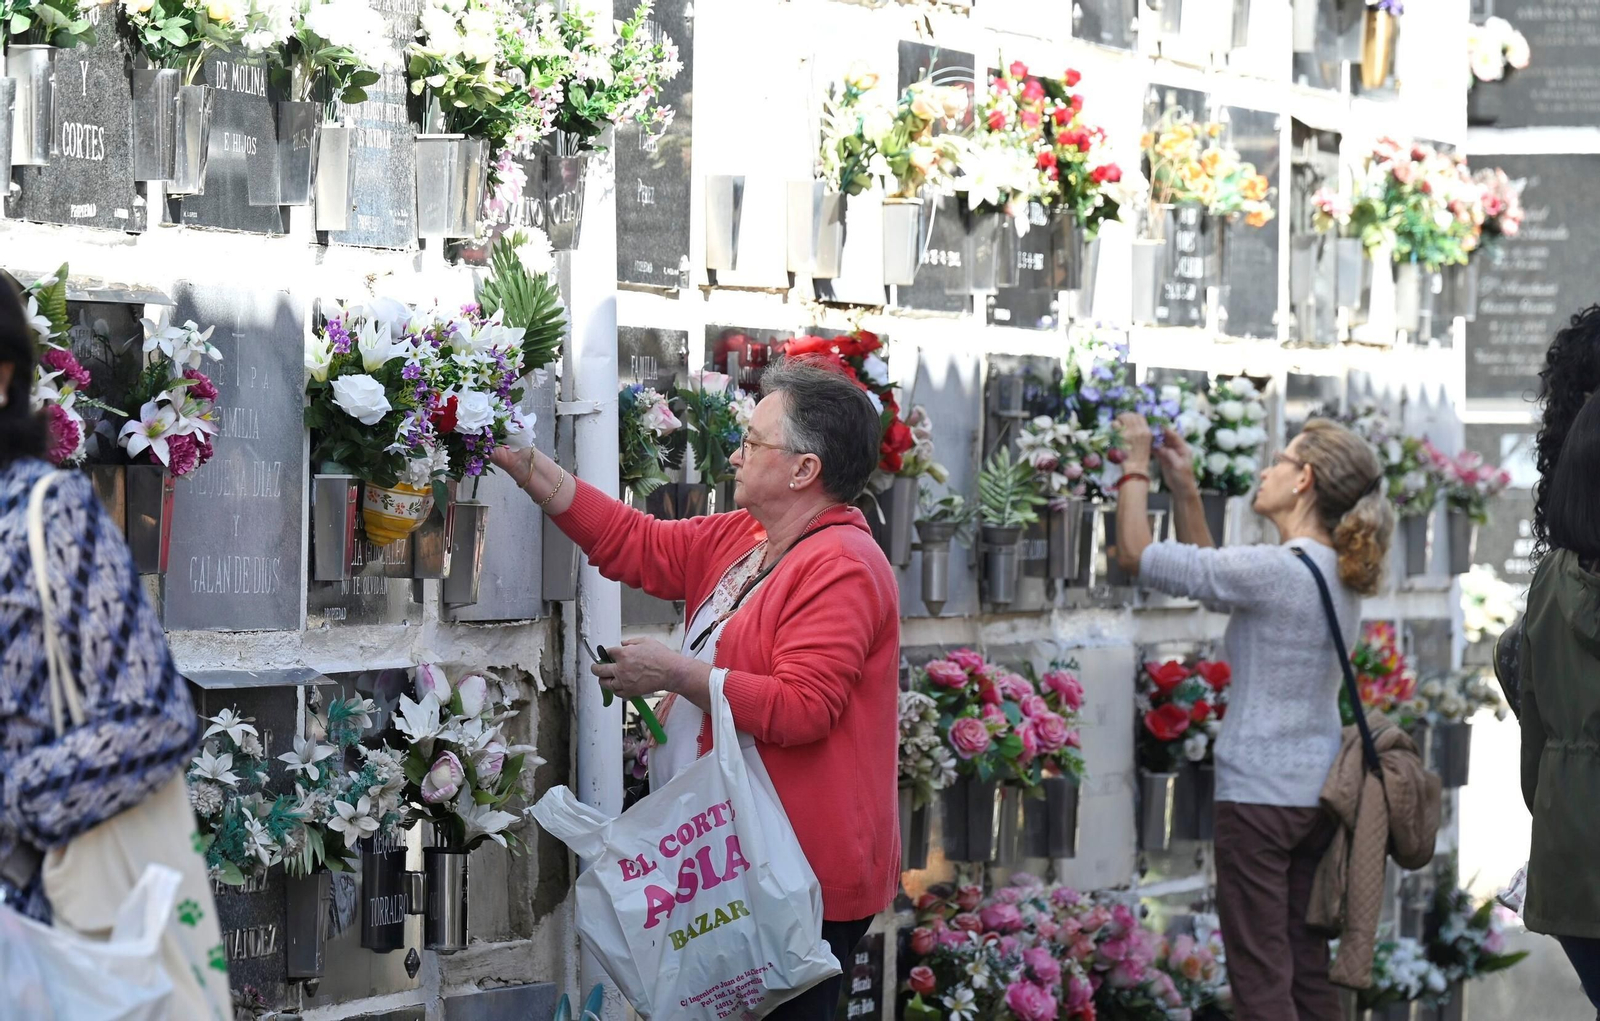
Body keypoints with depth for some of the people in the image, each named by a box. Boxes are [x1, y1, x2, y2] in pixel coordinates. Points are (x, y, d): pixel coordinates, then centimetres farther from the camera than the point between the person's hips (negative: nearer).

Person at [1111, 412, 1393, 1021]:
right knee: (1307, 969, 13)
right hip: (1319, 791, 8)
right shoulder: (1339, 574, 9)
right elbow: (1210, 576, 21)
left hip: (1259, 794, -8)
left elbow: (1135, 554, -13)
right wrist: (1183, 489, 18)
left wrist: (1136, 464, -1)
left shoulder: (1275, 572, -18)